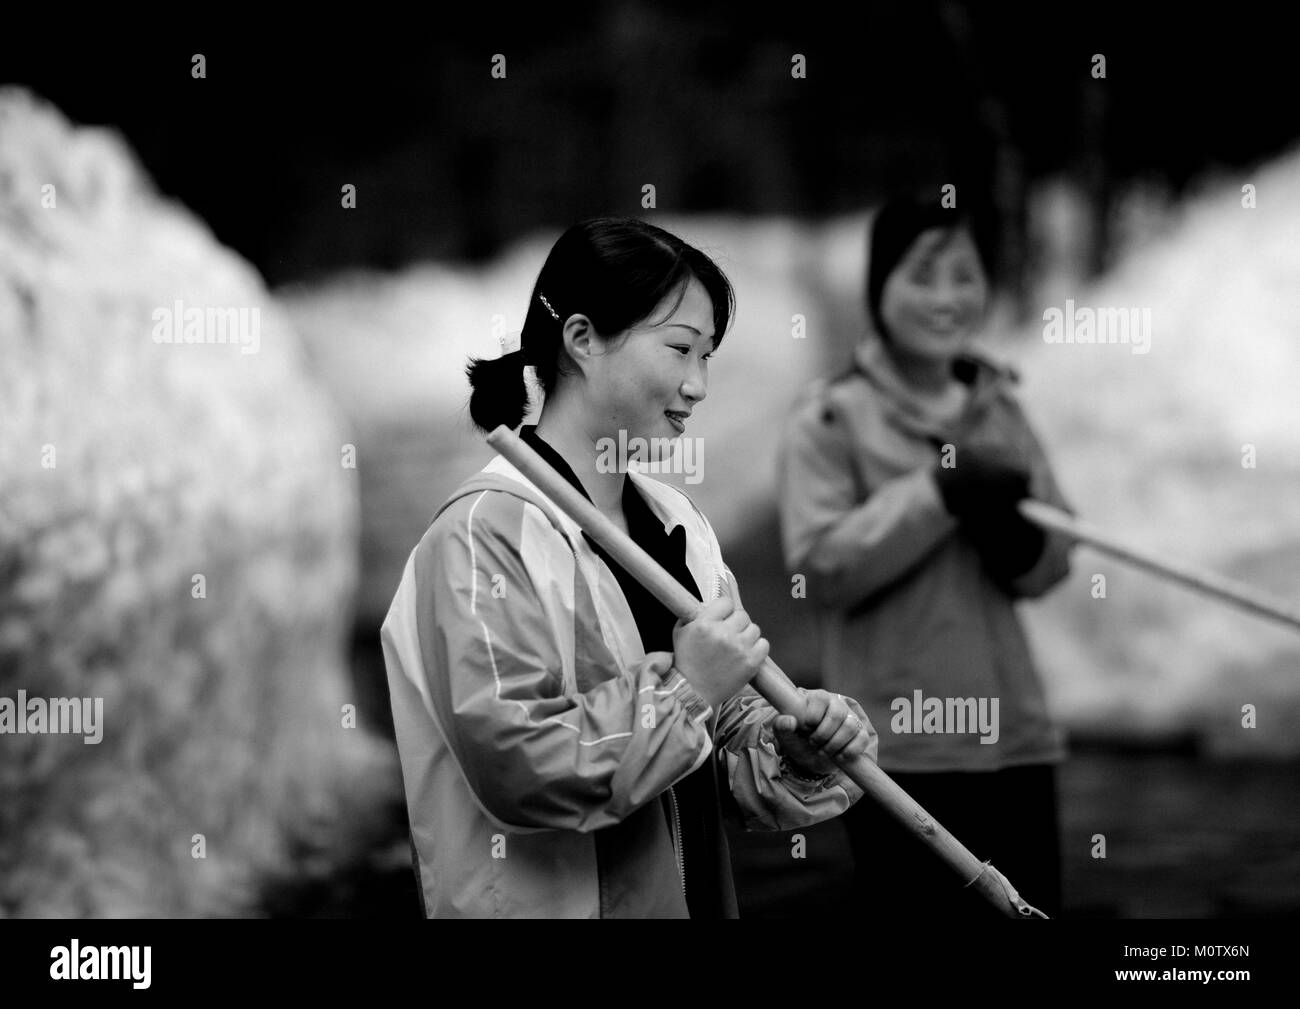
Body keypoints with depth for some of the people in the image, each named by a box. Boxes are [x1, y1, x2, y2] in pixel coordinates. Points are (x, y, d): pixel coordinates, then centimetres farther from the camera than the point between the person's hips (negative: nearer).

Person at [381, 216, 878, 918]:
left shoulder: (675, 521, 6)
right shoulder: (486, 532, -16)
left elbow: (722, 742, 11)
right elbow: (513, 769, -23)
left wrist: (791, 756, -8)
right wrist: (681, 687, -21)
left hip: (694, 895, 7)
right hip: (553, 906, -7)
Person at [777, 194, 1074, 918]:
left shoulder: (998, 407, 12)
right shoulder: (830, 419, -3)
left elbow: (1049, 568, 10)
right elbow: (820, 565, -14)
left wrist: (1015, 528, -12)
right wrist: (936, 492, -19)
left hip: (1012, 733, 5)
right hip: (901, 744, -5)